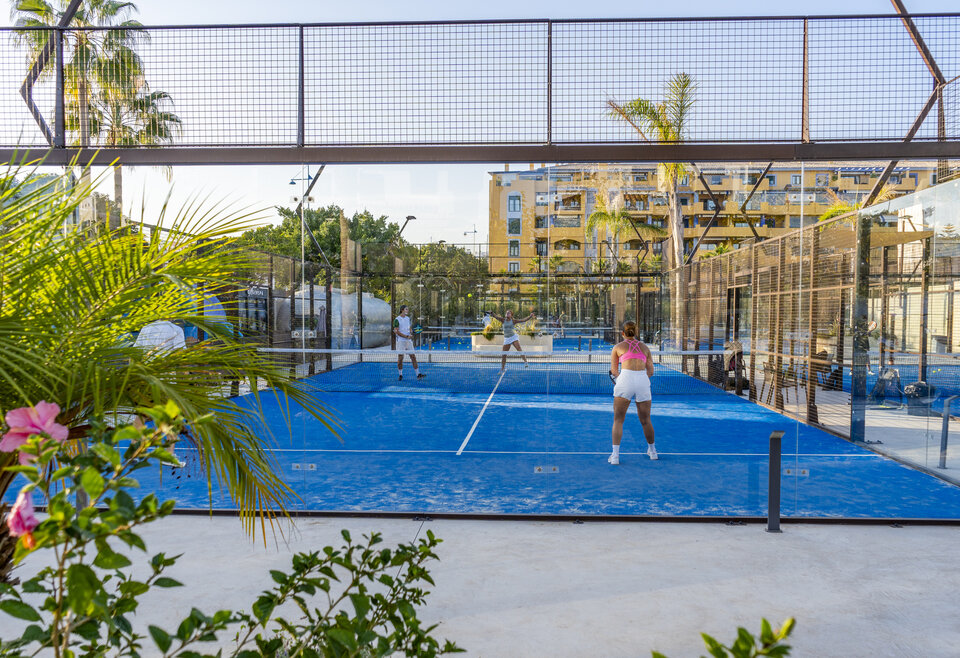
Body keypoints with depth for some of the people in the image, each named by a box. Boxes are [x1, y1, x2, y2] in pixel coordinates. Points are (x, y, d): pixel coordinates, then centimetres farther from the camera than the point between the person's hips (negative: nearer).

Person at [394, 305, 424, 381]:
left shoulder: (408, 318, 14)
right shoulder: (397, 320, -6)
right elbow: (396, 331, -12)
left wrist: (411, 333, -2)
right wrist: (406, 336, -16)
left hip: (409, 341, 5)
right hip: (400, 341, -5)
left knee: (413, 357, 0)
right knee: (400, 358, -2)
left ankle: (418, 374, -1)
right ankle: (400, 375, 10)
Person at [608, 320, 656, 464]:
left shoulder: (618, 347, 14)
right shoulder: (645, 347, 20)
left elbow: (614, 371, 13)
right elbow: (650, 371, 17)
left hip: (625, 379, -3)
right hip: (643, 382, 3)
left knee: (618, 420, 4)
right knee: (646, 420, 19)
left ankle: (615, 455, -5)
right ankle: (652, 451, 34)